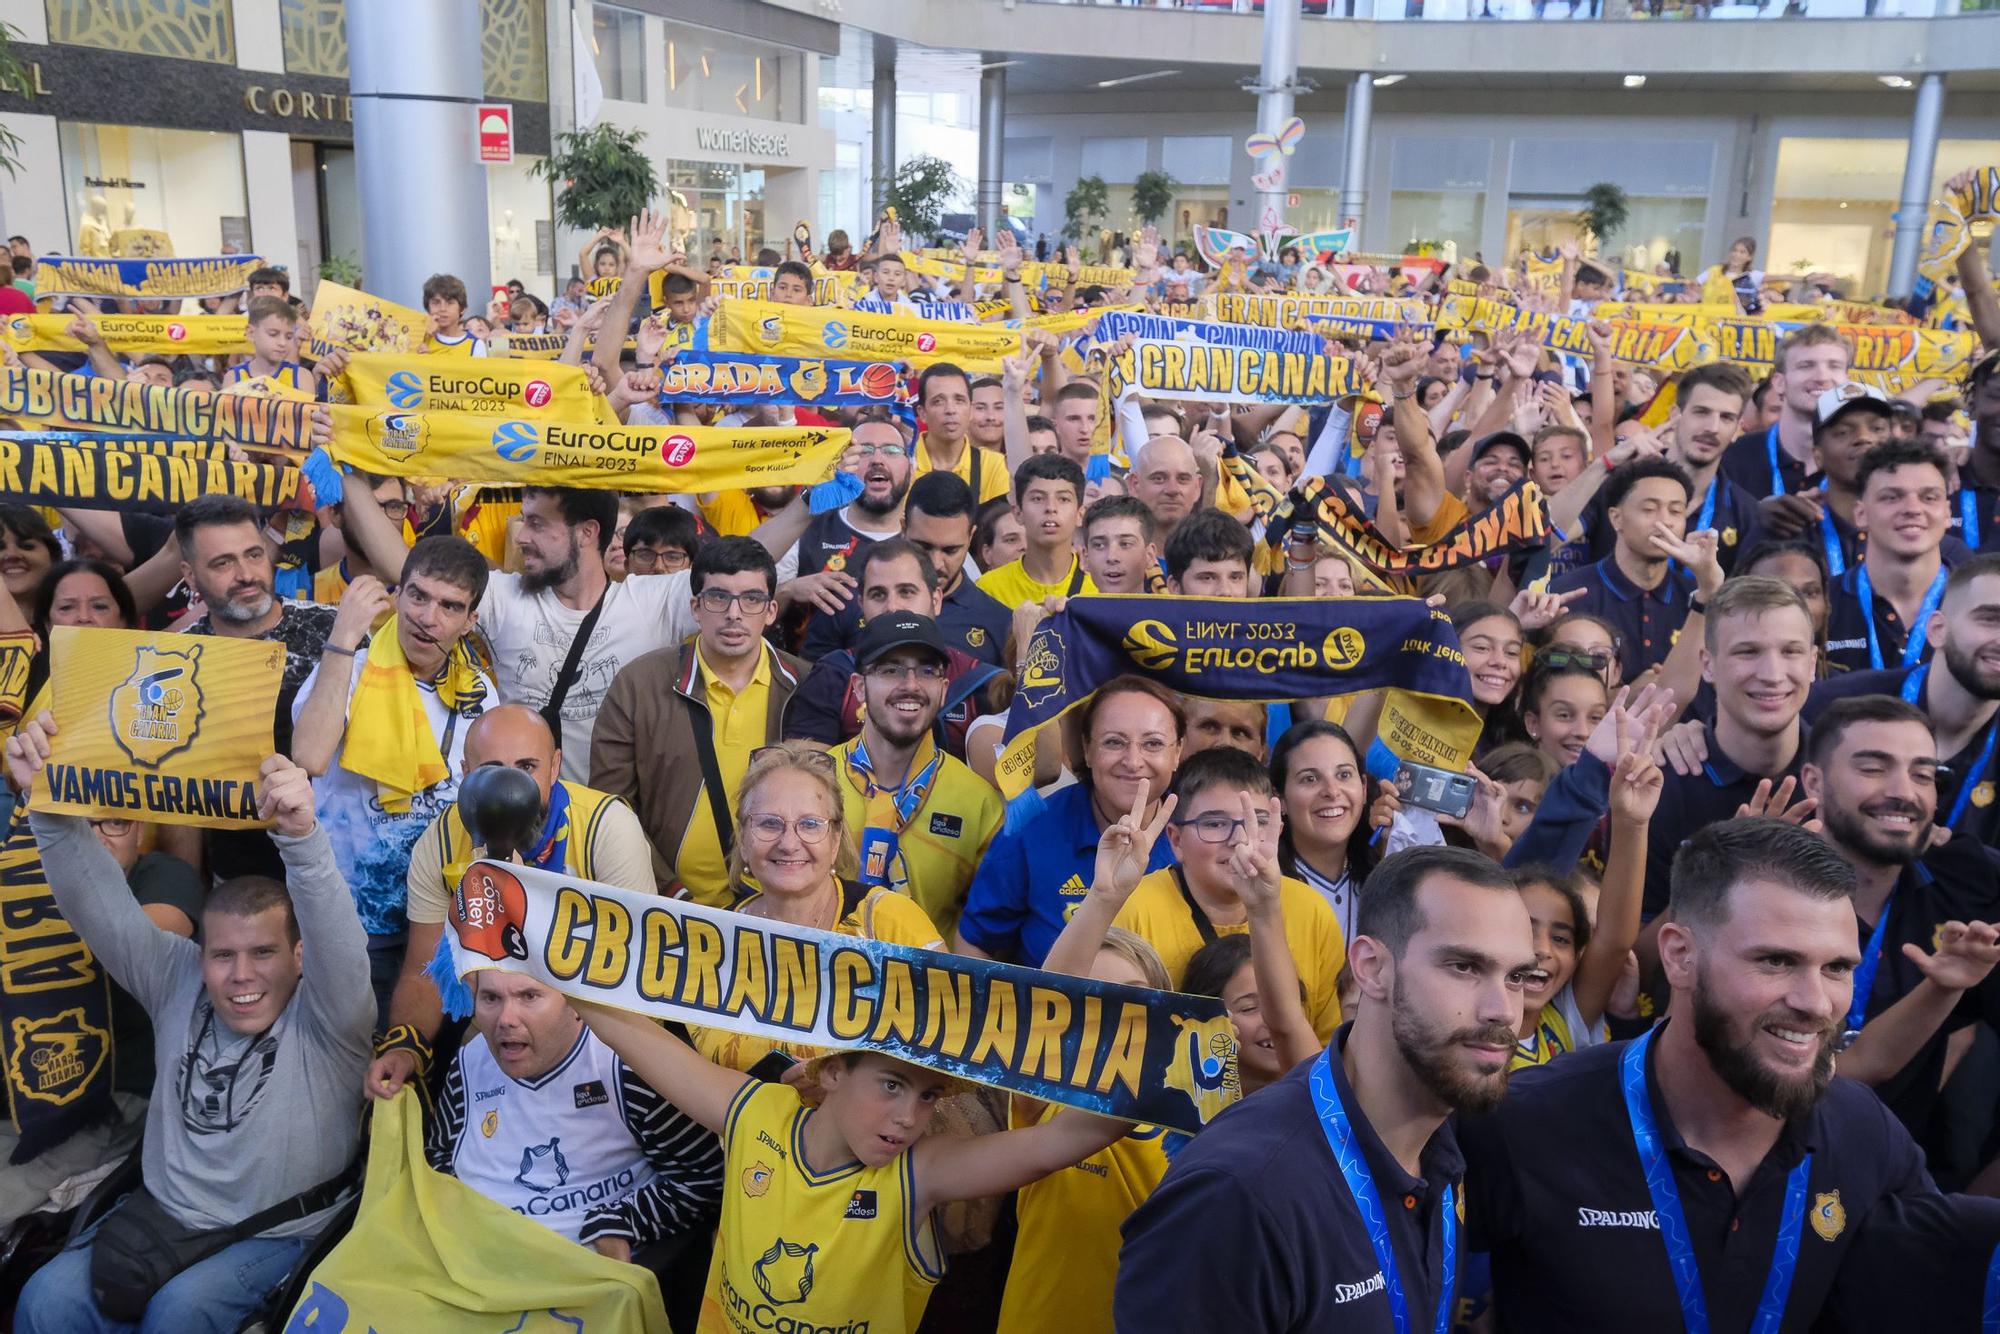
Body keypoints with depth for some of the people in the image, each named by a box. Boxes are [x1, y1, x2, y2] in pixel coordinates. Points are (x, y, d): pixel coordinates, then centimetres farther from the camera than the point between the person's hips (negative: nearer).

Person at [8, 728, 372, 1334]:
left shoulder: (328, 1017, -15)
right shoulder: (178, 981, 1)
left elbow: (334, 939, -36)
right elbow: (100, 904, -7)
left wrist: (301, 836, -55)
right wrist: (50, 807, -24)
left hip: (279, 1235, -5)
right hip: (161, 1212, 5)